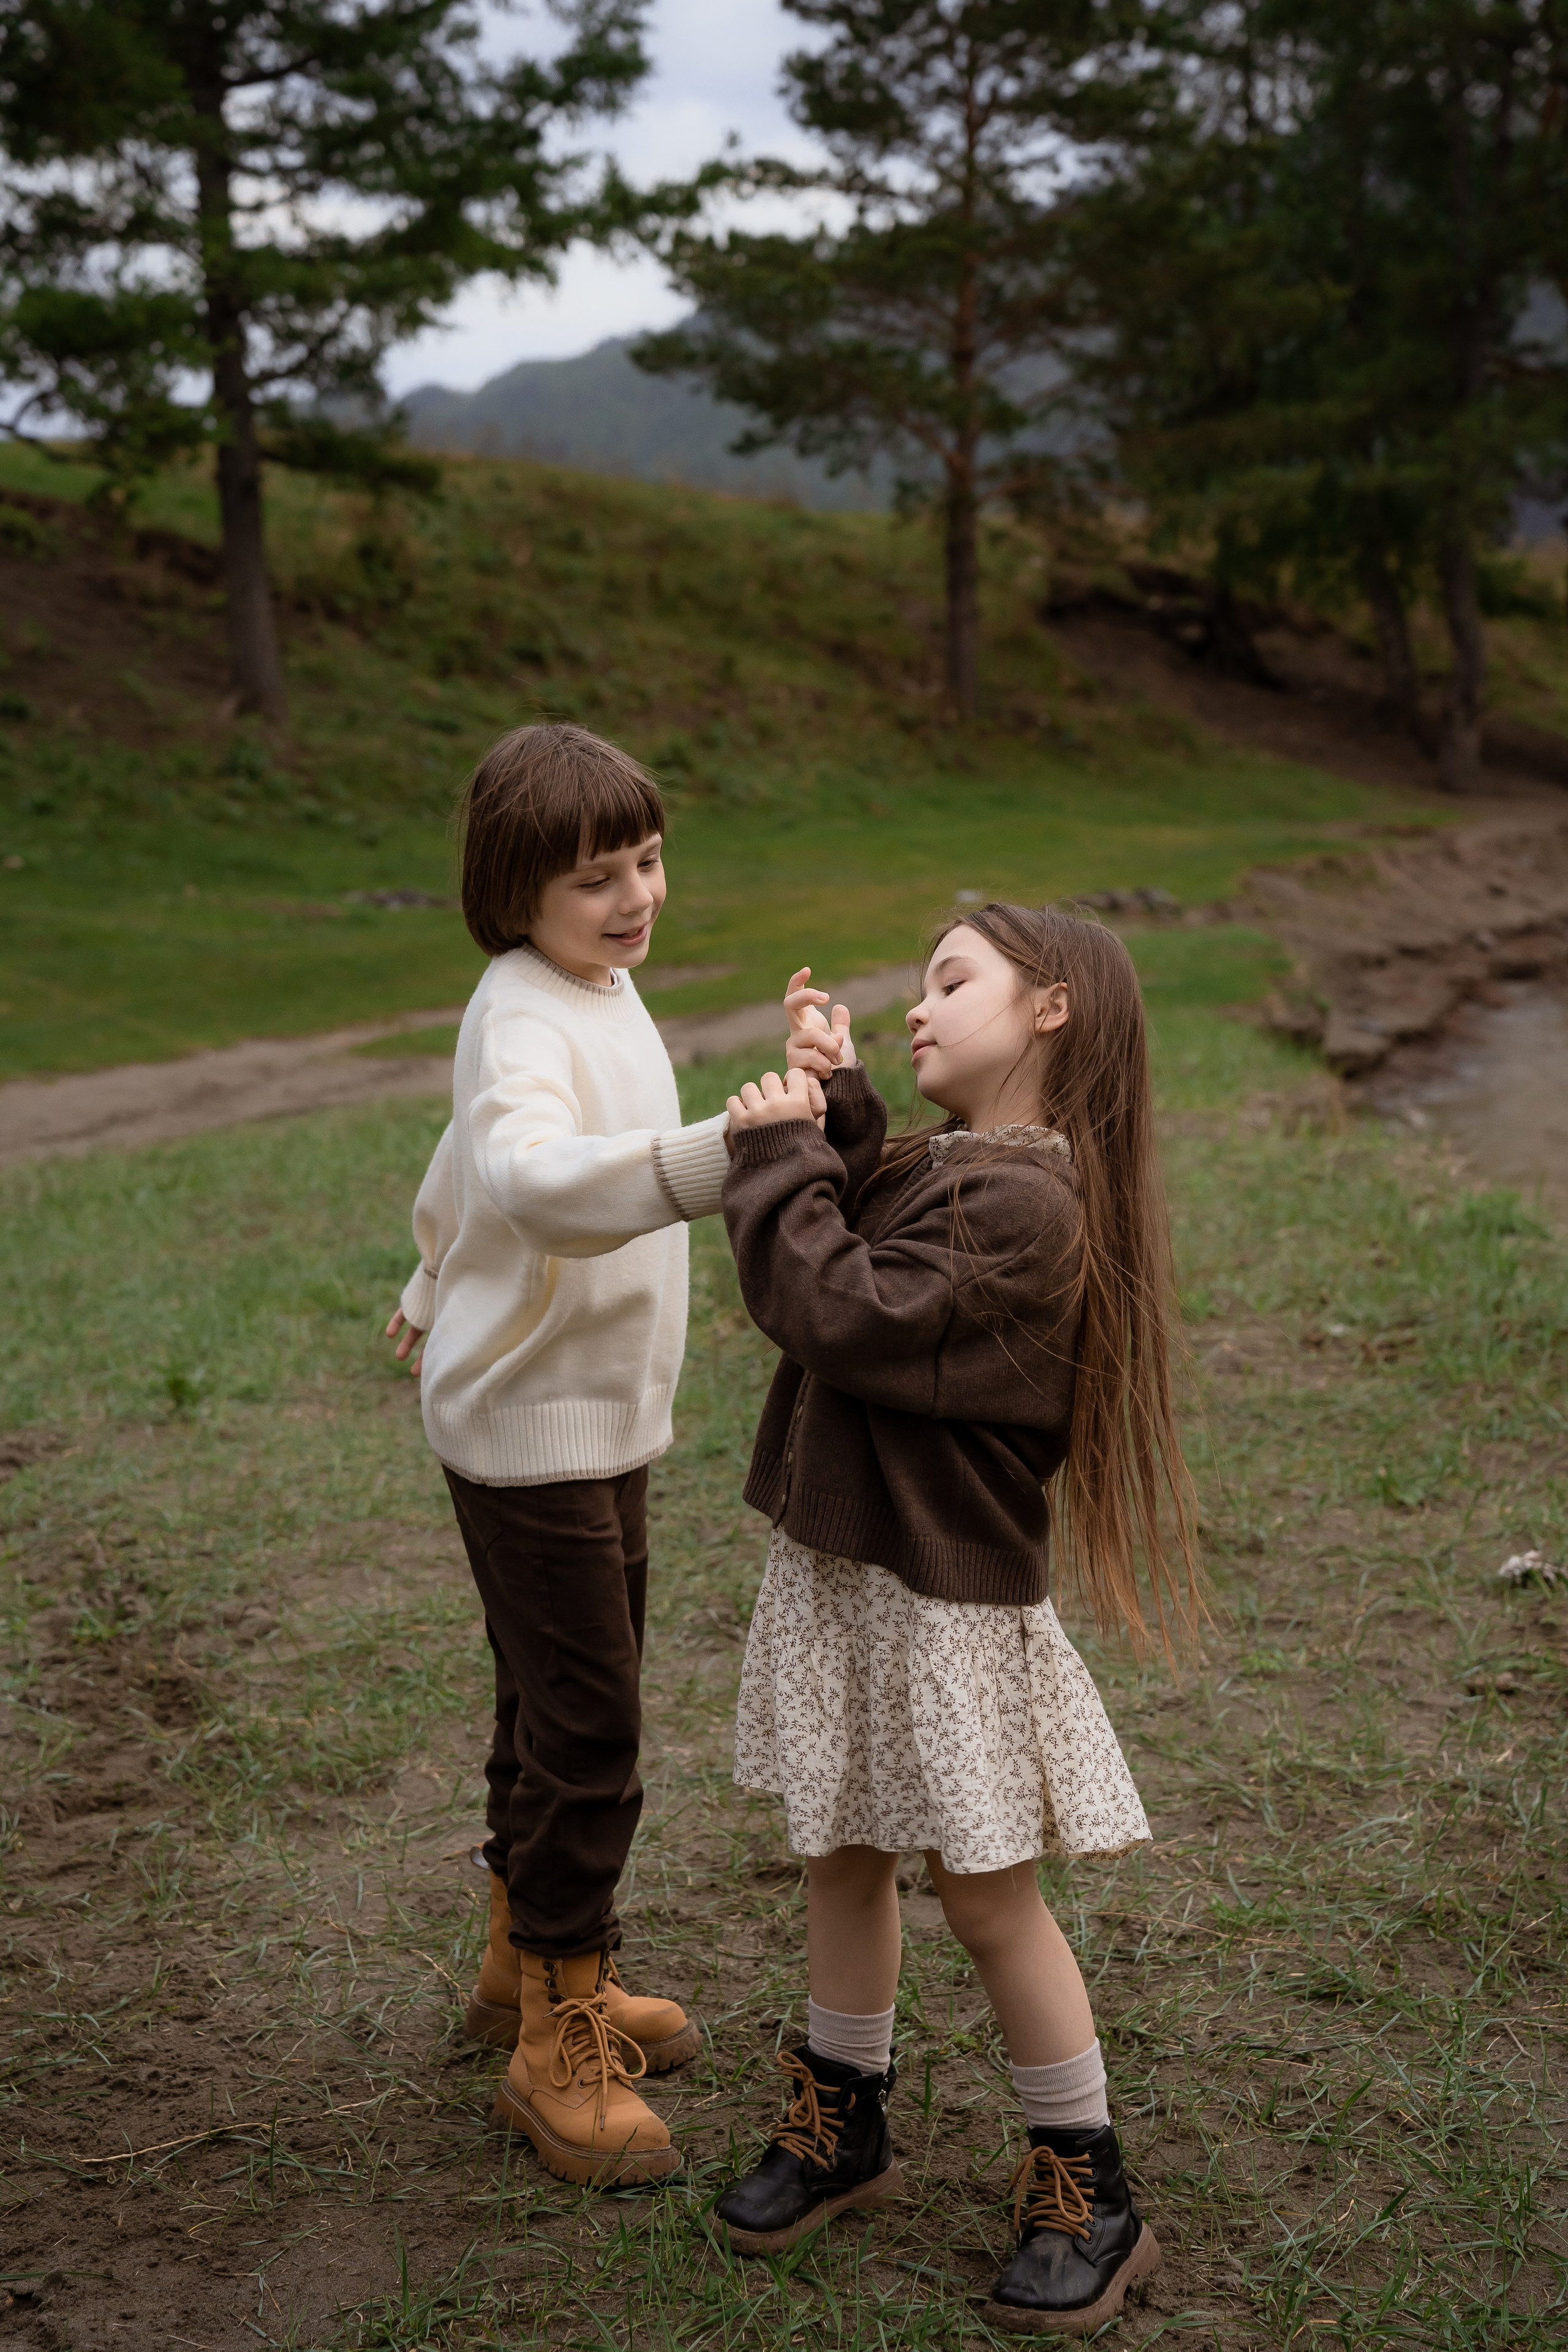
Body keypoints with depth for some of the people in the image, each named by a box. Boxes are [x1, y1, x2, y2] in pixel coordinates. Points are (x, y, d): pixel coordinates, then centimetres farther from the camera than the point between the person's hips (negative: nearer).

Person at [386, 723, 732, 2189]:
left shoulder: (598, 989, 9)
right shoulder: (524, 1020, -21)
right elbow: (534, 1177, -44)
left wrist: (433, 1300, 38)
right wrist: (713, 1158, -58)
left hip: (601, 1416, 9)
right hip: (532, 1426, -9)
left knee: (558, 1713, 20)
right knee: (585, 1735, -4)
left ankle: (527, 1967, 37)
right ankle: (558, 2046, 11)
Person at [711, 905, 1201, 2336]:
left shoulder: (1023, 1199, -23)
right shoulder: (946, 1163, 7)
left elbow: (848, 1318, -27)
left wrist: (784, 1155, -19)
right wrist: (832, 1111, -5)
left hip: (943, 1591, -9)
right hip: (841, 1568, 9)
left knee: (987, 1892, 3)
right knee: (846, 1857, 19)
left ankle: (1089, 2195, 21)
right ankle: (844, 2126, 37)